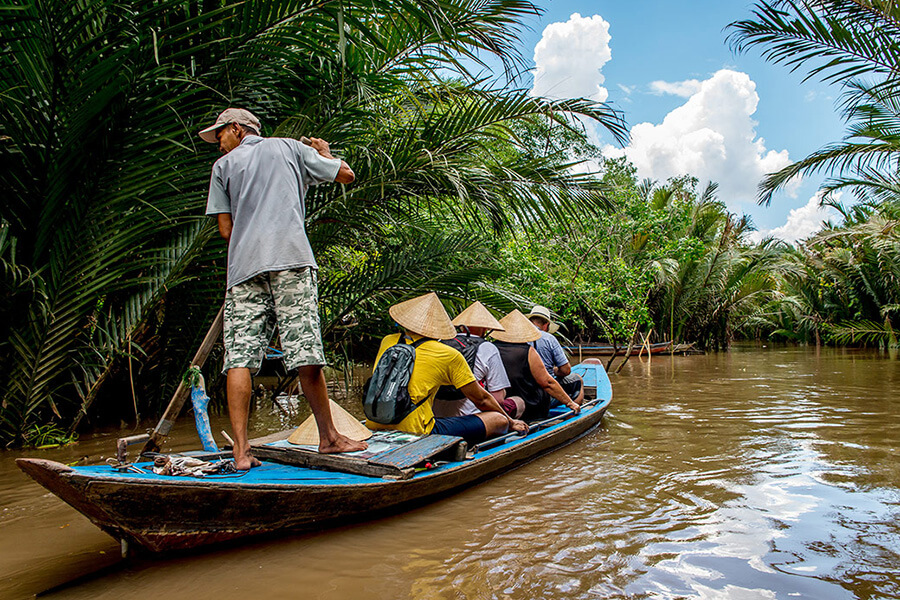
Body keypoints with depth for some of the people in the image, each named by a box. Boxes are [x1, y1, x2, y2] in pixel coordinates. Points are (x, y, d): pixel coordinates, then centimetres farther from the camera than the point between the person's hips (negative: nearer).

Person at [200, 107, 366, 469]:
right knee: (305, 354, -3)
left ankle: (241, 450, -5)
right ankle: (328, 437, 7)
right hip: (291, 259, -1)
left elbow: (226, 230, 12)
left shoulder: (223, 165, 20)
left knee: (239, 358, -1)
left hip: (244, 264, 1)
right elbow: (347, 174, 23)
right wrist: (324, 152, 42)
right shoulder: (289, 147, 20)